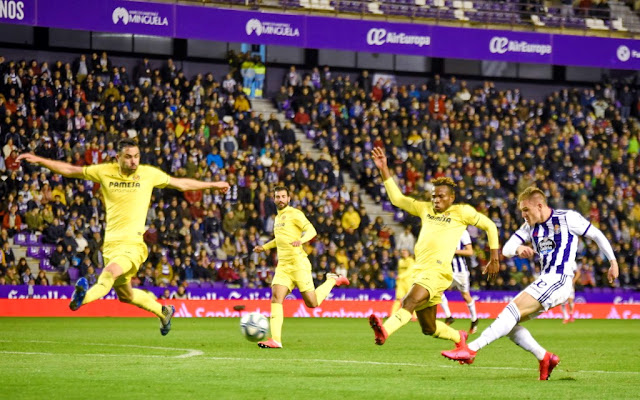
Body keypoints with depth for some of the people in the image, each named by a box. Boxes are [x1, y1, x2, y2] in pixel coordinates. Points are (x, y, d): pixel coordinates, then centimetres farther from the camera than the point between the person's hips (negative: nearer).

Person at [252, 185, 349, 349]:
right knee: (276, 298, -13)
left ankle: (332, 280, 23)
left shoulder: (294, 214, -4)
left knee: (312, 303, -4)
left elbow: (311, 230, -14)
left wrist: (301, 240, -33)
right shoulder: (278, 217, 20)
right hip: (283, 265, 7)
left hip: (298, 263, -7)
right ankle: (275, 340, -19)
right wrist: (264, 247, 31)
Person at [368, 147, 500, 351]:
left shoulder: (461, 212, 7)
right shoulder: (425, 209, 20)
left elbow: (489, 226, 14)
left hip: (438, 271, -7)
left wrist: (494, 259, 10)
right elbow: (397, 198, 23)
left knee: (411, 300, -33)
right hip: (419, 271, 7)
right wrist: (384, 170, 15)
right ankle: (459, 338, 42)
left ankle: (384, 331, -56)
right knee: (429, 328, 14)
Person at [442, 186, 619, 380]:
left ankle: (471, 349, -30)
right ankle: (544, 358, 1)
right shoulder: (530, 226, 13)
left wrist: (613, 262, 7)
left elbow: (597, 235, 6)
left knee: (513, 311, -21)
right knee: (508, 322, -1)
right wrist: (518, 249, -19)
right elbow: (506, 249, 5)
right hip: (544, 282, 8)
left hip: (559, 281, -8)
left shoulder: (568, 218, -4)